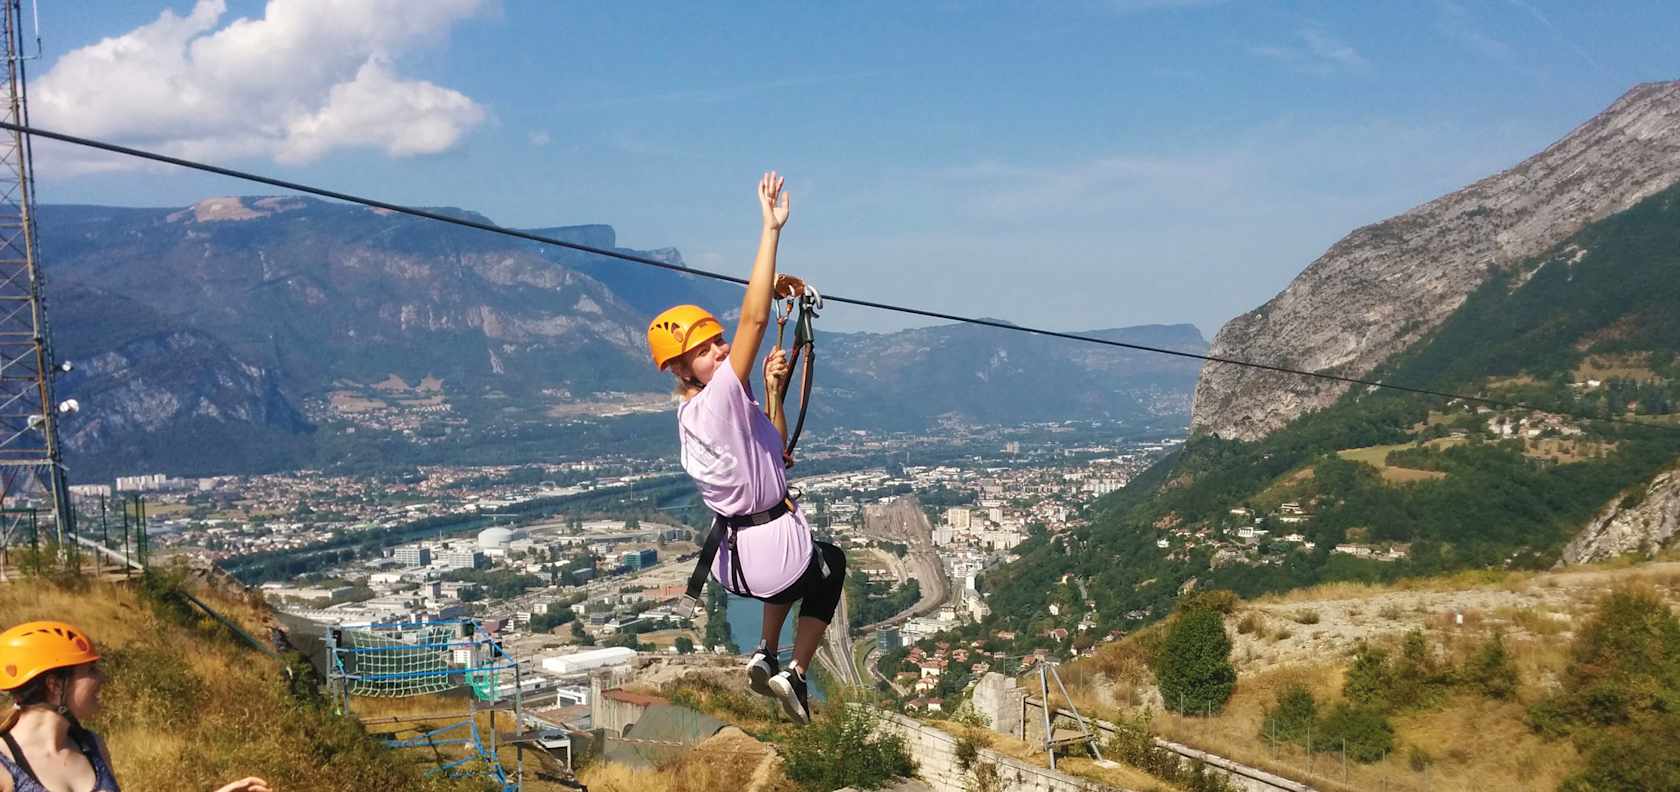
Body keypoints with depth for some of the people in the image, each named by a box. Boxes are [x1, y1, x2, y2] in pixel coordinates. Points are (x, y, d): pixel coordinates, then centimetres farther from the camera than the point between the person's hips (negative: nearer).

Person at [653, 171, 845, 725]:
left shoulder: (690, 415, 5)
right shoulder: (721, 396, -22)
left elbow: (773, 448, 16)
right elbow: (754, 318, -31)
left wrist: (772, 391, 4)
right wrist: (771, 229, -31)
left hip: (729, 560, 8)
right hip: (773, 553, -8)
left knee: (793, 558, 39)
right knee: (831, 563, 24)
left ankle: (767, 657, 32)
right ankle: (795, 674, 18)